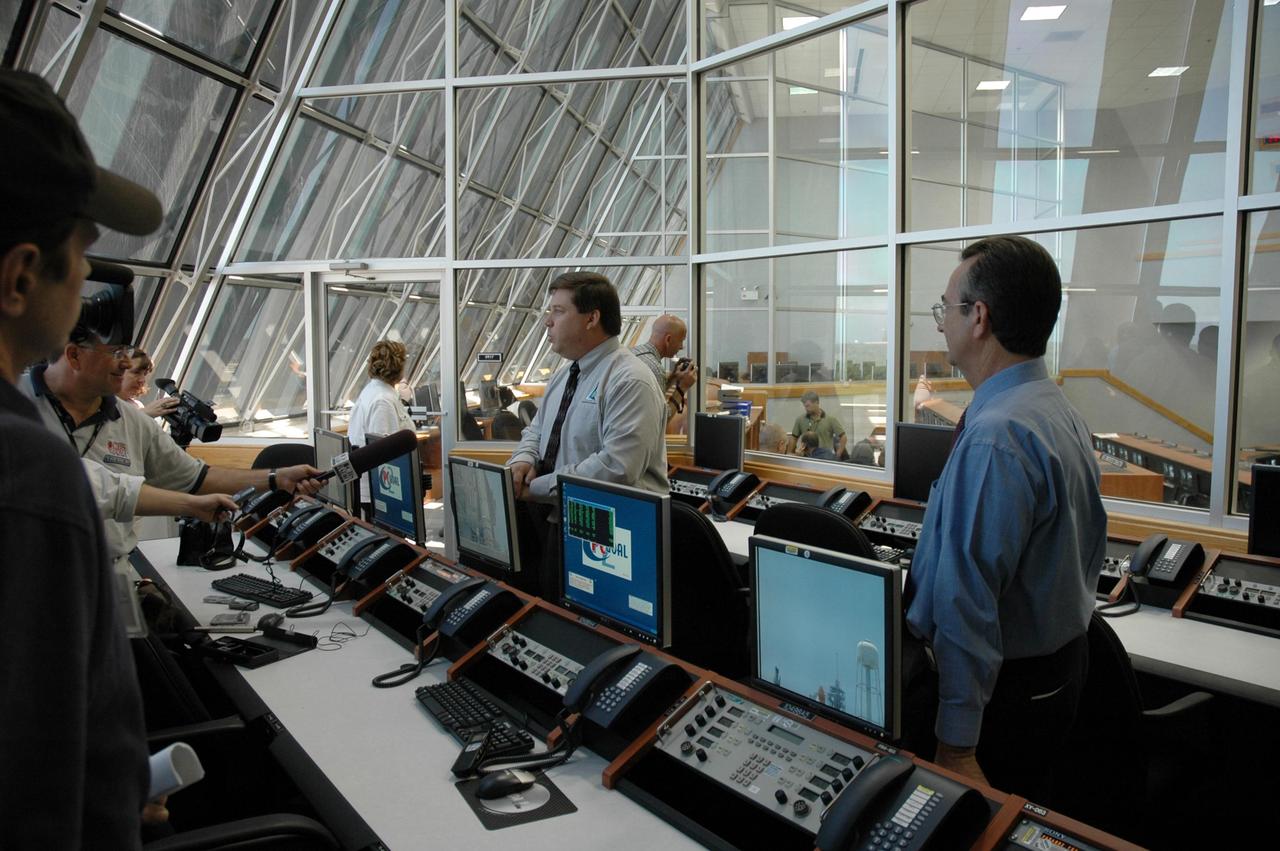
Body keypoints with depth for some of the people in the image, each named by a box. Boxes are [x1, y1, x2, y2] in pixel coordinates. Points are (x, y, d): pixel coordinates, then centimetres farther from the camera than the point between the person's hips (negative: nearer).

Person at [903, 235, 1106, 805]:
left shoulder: (995, 437, -28)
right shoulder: (1061, 412, 6)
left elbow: (968, 597, -29)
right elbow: (1093, 541, 16)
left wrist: (957, 744, -26)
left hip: (1001, 688, -10)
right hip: (1065, 662, 10)